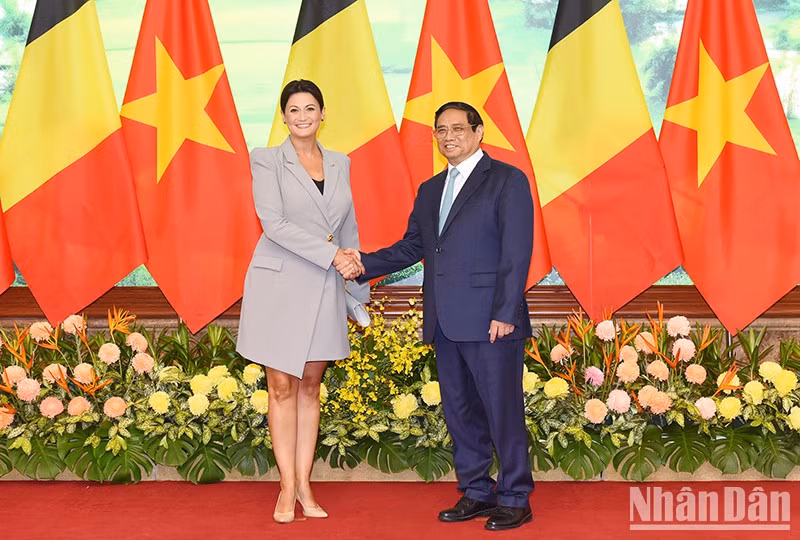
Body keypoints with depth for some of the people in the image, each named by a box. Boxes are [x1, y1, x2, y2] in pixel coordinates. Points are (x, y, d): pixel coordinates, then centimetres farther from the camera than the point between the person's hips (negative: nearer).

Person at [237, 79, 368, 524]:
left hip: (324, 288, 4)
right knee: (283, 387, 1)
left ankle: (305, 485, 15)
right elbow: (274, 223, -14)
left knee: (311, 386, 8)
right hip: (280, 284, -4)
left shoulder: (340, 164, 11)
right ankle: (288, 488, 10)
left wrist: (354, 267, 4)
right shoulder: (267, 160, -3)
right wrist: (331, 256, -18)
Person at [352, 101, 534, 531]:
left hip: (490, 321, -7)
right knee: (460, 412, 12)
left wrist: (505, 313, -15)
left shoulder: (506, 180, -2)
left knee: (502, 411, -1)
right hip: (445, 324, 7)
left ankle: (515, 499, 11)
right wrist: (365, 264, 1)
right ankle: (476, 492, 24)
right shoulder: (430, 190, 19)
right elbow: (412, 247, 17)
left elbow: (517, 252, -9)